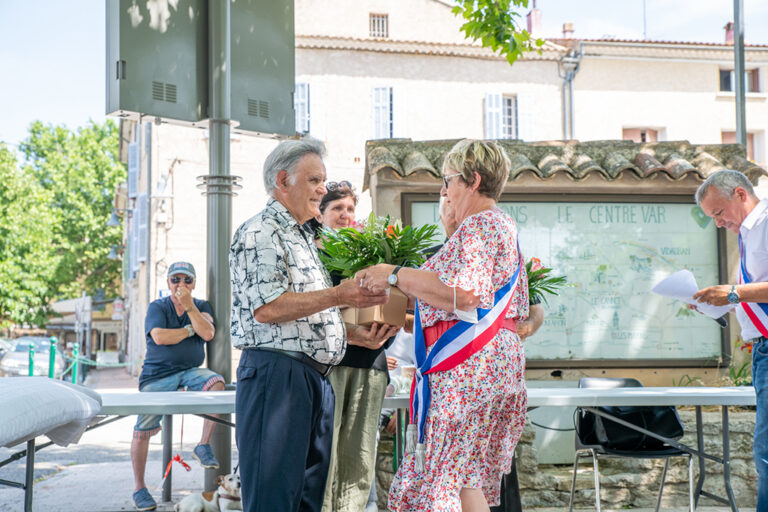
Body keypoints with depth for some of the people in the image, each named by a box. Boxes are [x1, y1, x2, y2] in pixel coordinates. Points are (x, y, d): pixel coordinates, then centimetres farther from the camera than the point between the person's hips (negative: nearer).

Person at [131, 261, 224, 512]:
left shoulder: (202, 306, 10)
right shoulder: (157, 307, 3)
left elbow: (208, 334, -9)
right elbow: (159, 337, -15)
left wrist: (189, 306, -14)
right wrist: (189, 330, -4)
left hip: (190, 371, 1)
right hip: (157, 375, -1)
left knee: (216, 383, -30)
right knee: (142, 430, -8)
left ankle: (204, 445, -19)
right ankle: (139, 489, 7)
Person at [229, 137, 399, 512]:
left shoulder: (303, 238, 24)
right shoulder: (260, 232, -6)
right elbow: (266, 309, -19)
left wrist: (355, 335, 13)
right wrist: (339, 295, -17)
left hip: (316, 379, 10)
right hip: (276, 372, -10)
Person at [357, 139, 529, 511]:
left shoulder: (478, 225, -10)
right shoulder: (503, 225, 23)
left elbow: (464, 294, -24)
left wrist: (396, 276, -15)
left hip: (469, 364, -11)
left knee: (456, 470, -8)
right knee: (467, 474, 10)